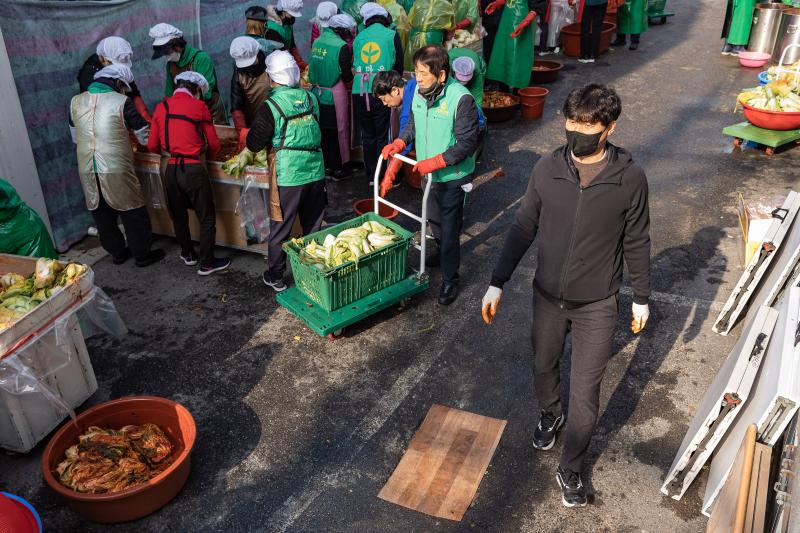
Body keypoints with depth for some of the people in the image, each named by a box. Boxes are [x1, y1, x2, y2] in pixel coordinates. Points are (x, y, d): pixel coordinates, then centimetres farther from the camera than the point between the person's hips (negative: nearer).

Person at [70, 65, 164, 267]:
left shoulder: (76, 102, 6)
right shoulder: (121, 102, -9)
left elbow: (75, 137, 17)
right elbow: (146, 137, -5)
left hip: (87, 171, 5)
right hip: (116, 171, -5)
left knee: (102, 215, 18)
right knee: (133, 214, 10)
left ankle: (117, 252, 31)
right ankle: (142, 254, 19)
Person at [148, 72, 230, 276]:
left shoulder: (161, 107, 6)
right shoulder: (198, 106, -4)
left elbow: (152, 146, 9)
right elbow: (214, 144, -1)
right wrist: (207, 156, 20)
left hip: (171, 169, 5)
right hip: (194, 169, -4)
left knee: (179, 216, 21)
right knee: (207, 218, 8)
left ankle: (188, 255, 37)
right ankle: (207, 263, 13)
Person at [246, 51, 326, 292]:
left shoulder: (271, 106, -12)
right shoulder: (311, 98, 2)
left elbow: (254, 144, -5)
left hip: (287, 176, -4)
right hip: (315, 170, 4)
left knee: (280, 227, 10)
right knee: (313, 226, 17)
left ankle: (275, 277, 21)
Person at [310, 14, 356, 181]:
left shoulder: (318, 41, 5)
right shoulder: (341, 46, -15)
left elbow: (315, 68, 9)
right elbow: (347, 76, -13)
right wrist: (352, 73, 7)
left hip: (317, 93, 6)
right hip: (335, 95, -6)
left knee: (322, 130, 15)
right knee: (337, 131, 6)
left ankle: (325, 166, 26)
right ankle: (338, 169, 14)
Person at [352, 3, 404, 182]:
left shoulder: (358, 37, 10)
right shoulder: (392, 35, 1)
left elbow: (354, 66, 16)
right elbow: (399, 67, 5)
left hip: (359, 92, 3)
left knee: (367, 134, 15)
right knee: (383, 135, 7)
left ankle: (370, 173, 23)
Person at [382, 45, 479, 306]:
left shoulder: (461, 98, -25)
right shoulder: (420, 91, -3)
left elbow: (468, 143, -23)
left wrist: (435, 162, -29)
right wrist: (399, 143, -3)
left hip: (452, 177, -7)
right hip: (428, 173, 7)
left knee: (449, 229, 1)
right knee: (435, 219, 26)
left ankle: (450, 280, 17)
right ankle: (442, 253, 52)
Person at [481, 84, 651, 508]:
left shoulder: (629, 178, -15)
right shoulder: (547, 170, -10)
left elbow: (636, 243, -2)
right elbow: (523, 229, -2)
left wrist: (641, 298, 6)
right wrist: (497, 283, -4)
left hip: (597, 304, -2)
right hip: (548, 296, 2)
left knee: (585, 392, 6)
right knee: (544, 366, 23)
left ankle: (570, 469, 28)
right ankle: (550, 415, 55)